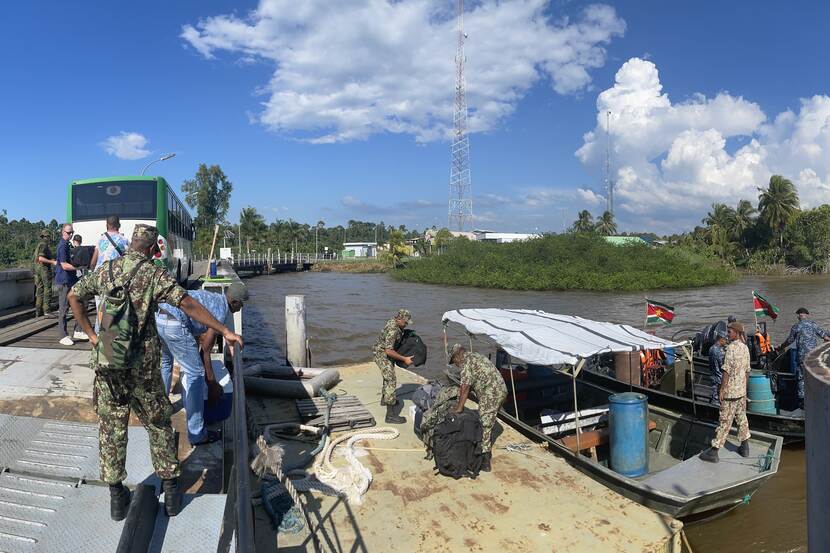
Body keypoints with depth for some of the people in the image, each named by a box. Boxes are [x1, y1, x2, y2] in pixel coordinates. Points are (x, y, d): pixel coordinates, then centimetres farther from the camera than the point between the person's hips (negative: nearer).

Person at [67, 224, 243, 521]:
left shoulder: (104, 271, 6)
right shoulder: (154, 273, -10)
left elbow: (74, 297, 17)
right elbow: (188, 305, -19)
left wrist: (91, 335, 18)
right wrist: (225, 331, -18)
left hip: (106, 362, 3)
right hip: (142, 365, -3)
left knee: (111, 428, 13)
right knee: (158, 425, 12)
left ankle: (116, 496, 21)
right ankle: (170, 490, 19)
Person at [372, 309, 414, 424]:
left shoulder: (393, 321, -2)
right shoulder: (392, 330, -31)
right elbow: (389, 351, -32)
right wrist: (404, 359, -27)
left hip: (385, 352, 10)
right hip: (382, 355, -10)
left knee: (388, 376, 28)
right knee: (391, 381, -15)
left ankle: (384, 399, 50)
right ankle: (390, 415, -18)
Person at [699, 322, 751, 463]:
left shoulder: (731, 347, -18)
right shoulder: (745, 348, 7)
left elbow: (727, 371, -20)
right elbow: (747, 370, 15)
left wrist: (721, 390, -15)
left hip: (730, 391, -8)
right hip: (742, 390, 8)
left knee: (724, 421, -5)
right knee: (742, 418, 17)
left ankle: (714, 451, 0)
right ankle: (744, 448, 27)